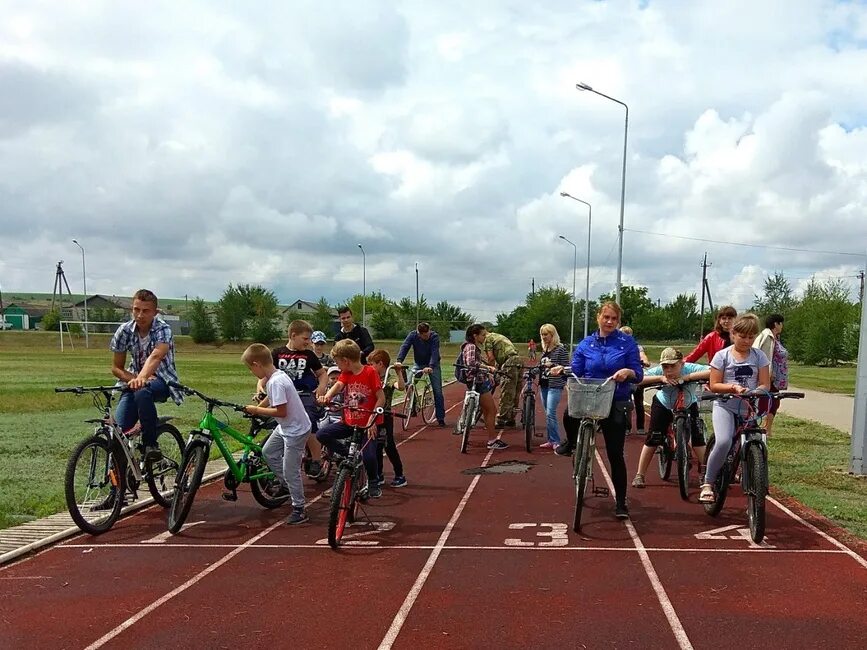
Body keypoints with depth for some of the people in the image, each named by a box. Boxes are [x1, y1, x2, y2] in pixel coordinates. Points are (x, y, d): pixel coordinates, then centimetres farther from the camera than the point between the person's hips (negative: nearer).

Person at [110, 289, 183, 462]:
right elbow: (116, 368, 0)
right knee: (119, 428, -20)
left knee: (142, 393, -39)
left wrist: (142, 378, -61)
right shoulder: (124, 331, -7)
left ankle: (150, 444, -24)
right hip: (135, 380, 4)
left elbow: (156, 356, -41)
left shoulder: (163, 330, -19)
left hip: (162, 380, -3)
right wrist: (135, 379, -20)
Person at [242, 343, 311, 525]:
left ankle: (299, 509, 9)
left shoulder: (276, 382, -27)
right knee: (268, 452, 22)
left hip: (296, 430, -10)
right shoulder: (275, 376, 3)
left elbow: (281, 411, -28)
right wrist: (258, 408, 2)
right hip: (286, 427, 10)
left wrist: (257, 410, -18)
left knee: (290, 470, -2)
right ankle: (286, 484, 36)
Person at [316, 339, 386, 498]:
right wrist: (327, 396, -38)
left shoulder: (370, 372, -13)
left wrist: (372, 418, -19)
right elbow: (337, 385, -17)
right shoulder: (345, 374, 3)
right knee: (322, 434, -9)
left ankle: (373, 483, 12)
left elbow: (381, 398, -13)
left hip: (368, 425, -6)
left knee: (368, 455, -18)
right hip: (349, 422, 6)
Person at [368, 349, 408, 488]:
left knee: (389, 446, -1)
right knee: (376, 447, 12)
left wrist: (399, 372, -41)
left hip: (385, 418, -7)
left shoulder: (389, 379, -13)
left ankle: (400, 476, 9)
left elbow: (401, 387, -33)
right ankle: (379, 476, 22)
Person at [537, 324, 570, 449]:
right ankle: (550, 440, 16)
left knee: (550, 413, -13)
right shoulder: (544, 349, 13)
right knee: (547, 414, 10)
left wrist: (553, 365, -23)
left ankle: (556, 441, -7)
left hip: (555, 386, -8)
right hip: (544, 384, 8)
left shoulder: (561, 348, -8)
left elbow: (566, 367, -10)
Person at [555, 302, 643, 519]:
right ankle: (572, 443, 3)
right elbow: (575, 375, 4)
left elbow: (639, 374, -4)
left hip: (616, 404, -1)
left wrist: (628, 372, -26)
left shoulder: (627, 343, -2)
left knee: (615, 454, 1)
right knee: (569, 415, -32)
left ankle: (621, 502, 18)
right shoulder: (585, 345, 4)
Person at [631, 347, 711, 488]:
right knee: (652, 439, -5)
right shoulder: (659, 371, -31)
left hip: (688, 406, 0)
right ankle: (639, 475, 5)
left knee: (698, 439, -11)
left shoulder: (690, 368, -33)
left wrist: (688, 377, -50)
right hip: (663, 405, 0)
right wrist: (660, 378, -49)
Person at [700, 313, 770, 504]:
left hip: (750, 408, 3)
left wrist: (756, 392, -20)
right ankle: (708, 483, -11)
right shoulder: (722, 356, 0)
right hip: (725, 406, -3)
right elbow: (714, 385, -3)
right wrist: (734, 387, -20)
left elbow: (765, 384, 2)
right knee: (723, 442, -26)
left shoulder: (759, 356, 7)